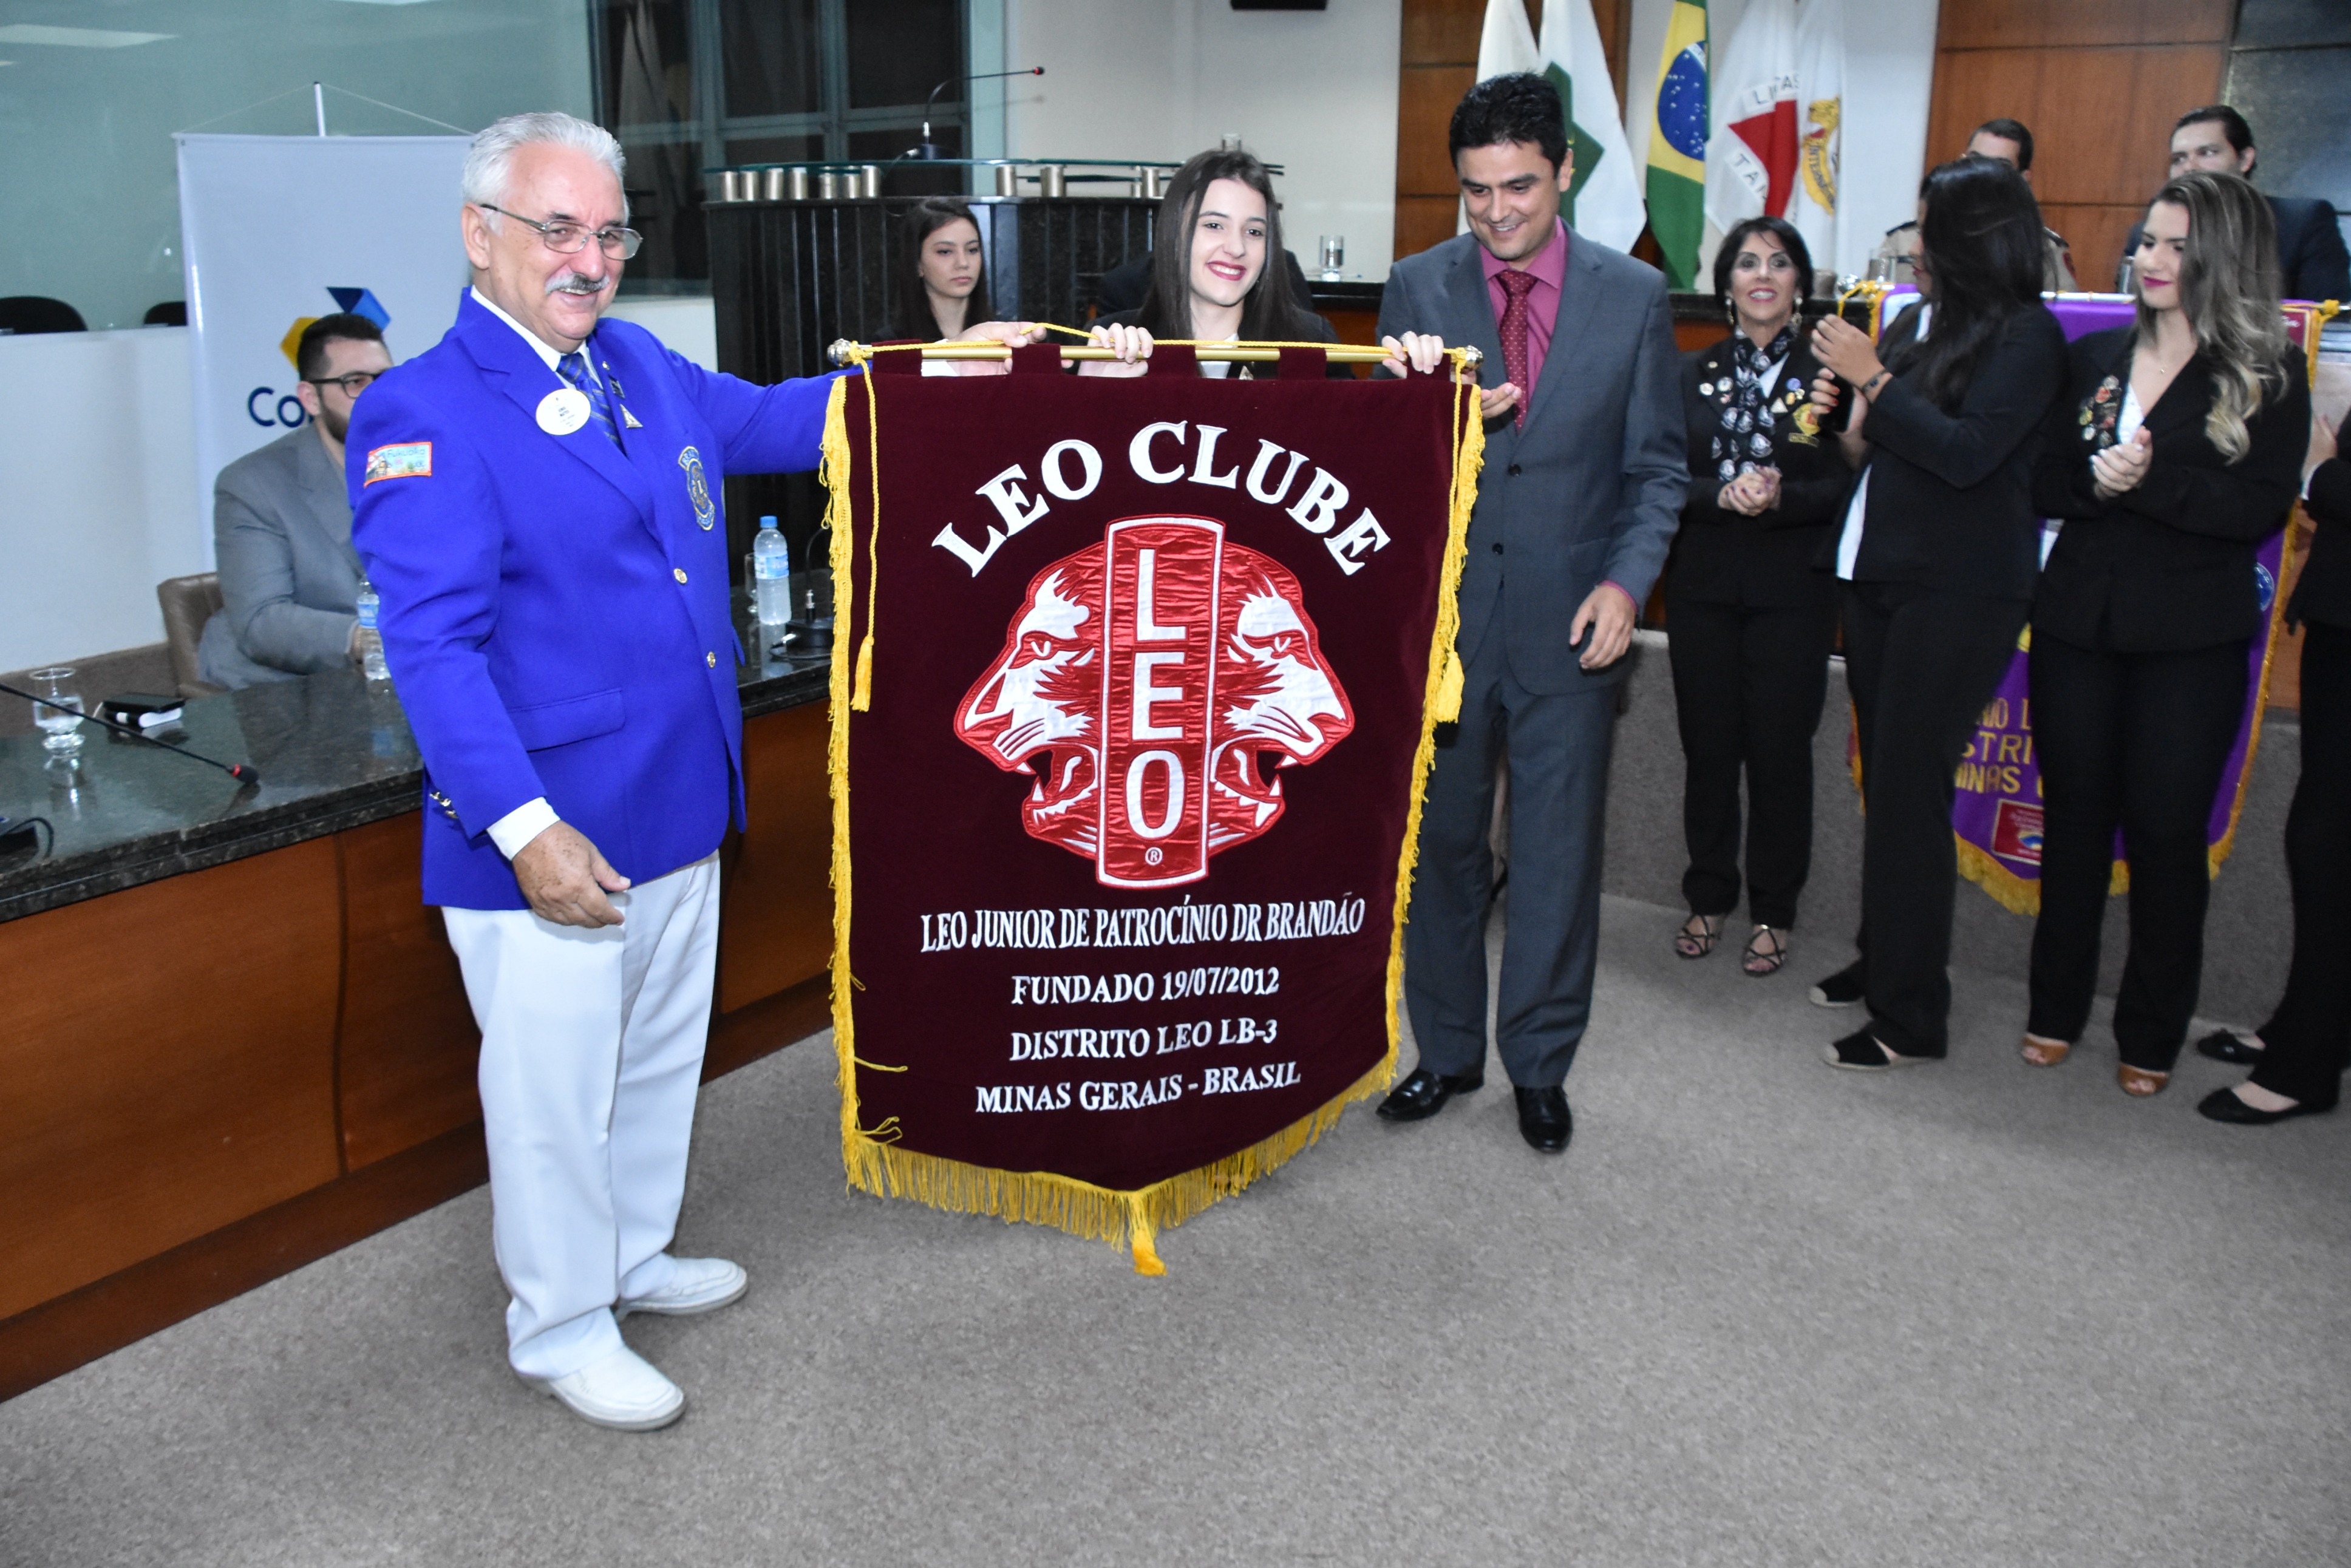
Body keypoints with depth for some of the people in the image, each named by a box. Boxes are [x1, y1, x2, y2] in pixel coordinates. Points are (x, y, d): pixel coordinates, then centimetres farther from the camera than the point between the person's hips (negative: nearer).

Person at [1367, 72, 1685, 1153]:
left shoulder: (1634, 295, 2)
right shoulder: (1418, 286, 3)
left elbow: (1656, 465, 5)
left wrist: (1626, 580, -10)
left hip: (1569, 623, -1)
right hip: (1443, 615, 1)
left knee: (1558, 852, 7)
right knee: (1440, 843, 10)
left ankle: (1540, 1067, 25)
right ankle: (1447, 1051, 28)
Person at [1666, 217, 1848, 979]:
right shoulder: (1693, 373, 11)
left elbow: (1847, 485, -4)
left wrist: (1779, 498, -21)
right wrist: (1721, 495, -15)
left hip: (1792, 587, -2)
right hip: (1704, 582, 3)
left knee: (1780, 749, 0)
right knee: (1708, 744, 6)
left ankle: (1773, 914, 14)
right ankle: (1709, 899, 21)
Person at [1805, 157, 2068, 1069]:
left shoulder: (2025, 335, -8)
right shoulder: (1918, 323, 10)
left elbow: (1966, 454, -19)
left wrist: (1873, 382, -16)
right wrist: (1852, 420, -1)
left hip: (1958, 592, -7)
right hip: (1880, 576, 7)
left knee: (1908, 791, -6)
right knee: (1886, 781, 13)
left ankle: (1911, 1018, 2)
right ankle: (1884, 959, 27)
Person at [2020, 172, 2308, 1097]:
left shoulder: (2267, 377, -1)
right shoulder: (2093, 357, 10)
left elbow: (2262, 509, -11)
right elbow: (2041, 483, 5)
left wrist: (2151, 482, -22)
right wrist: (2094, 477, -15)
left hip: (2192, 642, -3)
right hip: (2078, 625, 3)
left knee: (2168, 829, 2)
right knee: (2074, 815, 10)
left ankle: (2152, 1035, 16)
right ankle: (2056, 1010, 24)